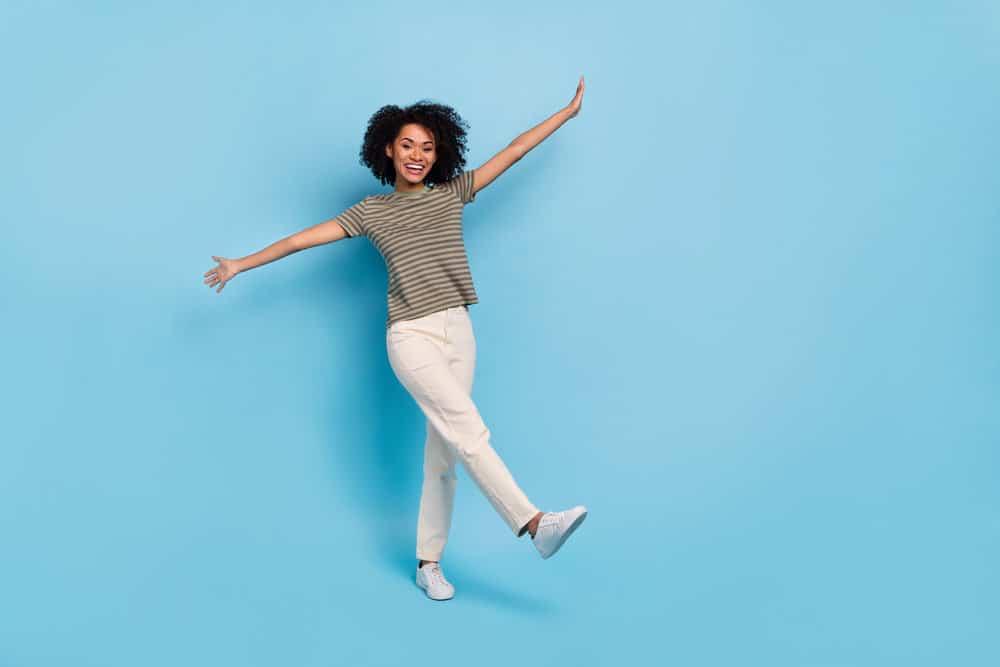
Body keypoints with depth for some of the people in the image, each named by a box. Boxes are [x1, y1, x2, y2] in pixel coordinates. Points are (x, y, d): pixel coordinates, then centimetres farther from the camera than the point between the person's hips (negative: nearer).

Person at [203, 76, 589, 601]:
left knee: (443, 450, 4)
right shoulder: (371, 211, 5)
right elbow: (302, 239, 9)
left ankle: (428, 563, 11)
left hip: (458, 331, 4)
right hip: (411, 335, -4)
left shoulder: (453, 193, 12)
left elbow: (513, 151, 13)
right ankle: (535, 522, -24)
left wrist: (568, 112, 16)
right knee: (469, 430, -20)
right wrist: (241, 265, 12)